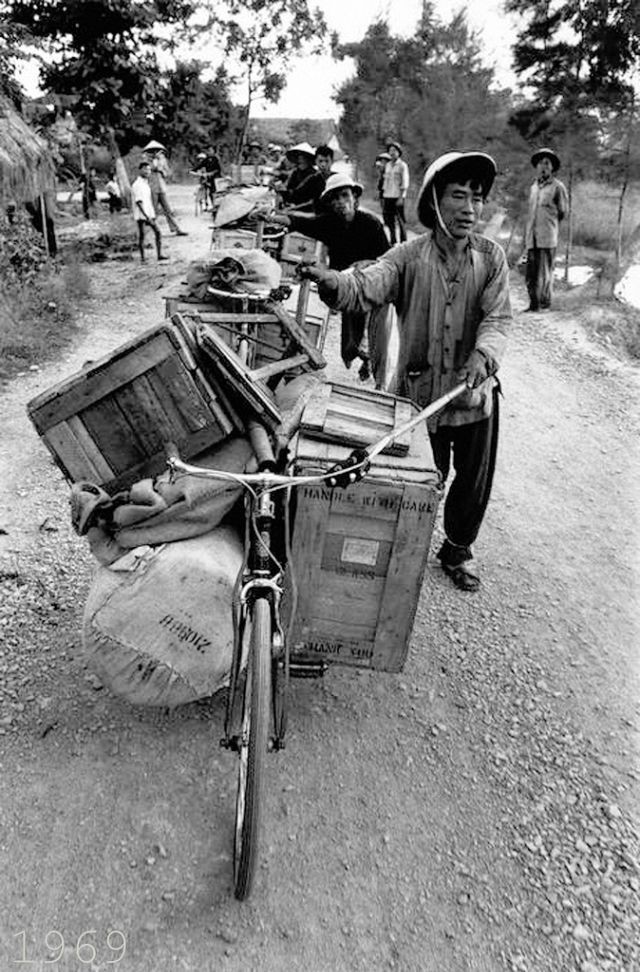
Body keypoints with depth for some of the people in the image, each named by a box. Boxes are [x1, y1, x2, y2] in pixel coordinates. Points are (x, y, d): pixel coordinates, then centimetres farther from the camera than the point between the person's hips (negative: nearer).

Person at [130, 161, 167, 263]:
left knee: (158, 232, 4)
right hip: (141, 215, -8)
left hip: (149, 214, 8)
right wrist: (146, 216, -24)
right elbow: (138, 202, -19)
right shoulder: (137, 185, -13)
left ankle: (159, 255, 9)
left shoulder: (146, 183, 14)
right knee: (141, 236, -2)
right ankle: (142, 257, 5)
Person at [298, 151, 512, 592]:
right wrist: (331, 281, -43)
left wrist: (483, 357, -29)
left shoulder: (491, 257, -1)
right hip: (419, 391, -2)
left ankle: (458, 548, 41)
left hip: (476, 392, 2)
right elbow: (365, 287, -22)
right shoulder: (408, 256, -7)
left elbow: (498, 318, -8)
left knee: (475, 479, 14)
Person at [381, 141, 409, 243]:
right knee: (389, 220, 7)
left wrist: (401, 197, -15)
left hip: (398, 197, -6)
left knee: (400, 220, -5)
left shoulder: (402, 165, -2)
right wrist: (383, 196, 13)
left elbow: (405, 183, -7)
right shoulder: (387, 165, 15)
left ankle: (403, 242, 1)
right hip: (387, 196, 6)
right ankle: (392, 241, 17)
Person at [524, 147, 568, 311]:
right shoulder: (533, 187, 16)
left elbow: (563, 212, 6)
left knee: (546, 273, -5)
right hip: (532, 237, 5)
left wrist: (549, 224, 13)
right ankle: (533, 304, 13)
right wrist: (527, 235, 14)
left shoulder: (557, 187, -1)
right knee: (531, 273, 5)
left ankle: (545, 304, 1)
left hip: (548, 237, -5)